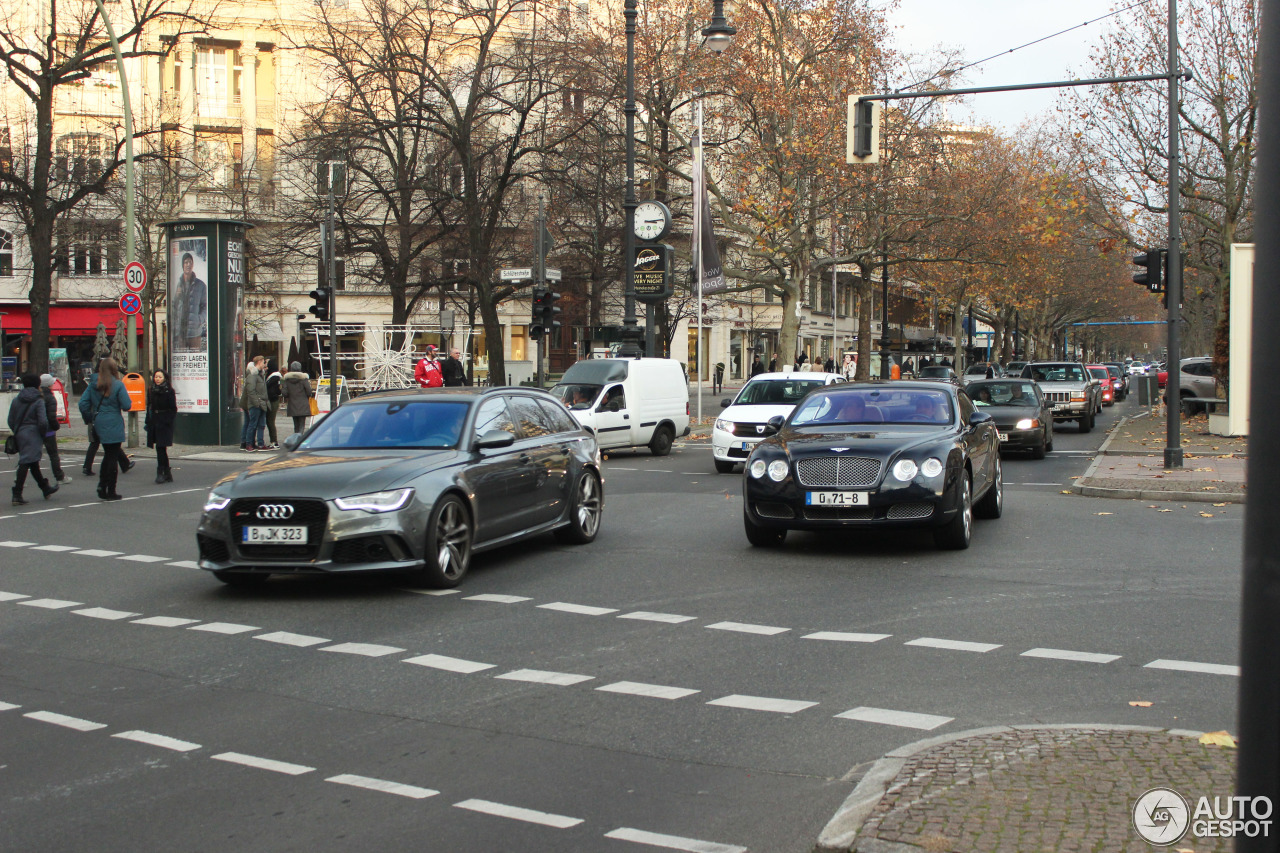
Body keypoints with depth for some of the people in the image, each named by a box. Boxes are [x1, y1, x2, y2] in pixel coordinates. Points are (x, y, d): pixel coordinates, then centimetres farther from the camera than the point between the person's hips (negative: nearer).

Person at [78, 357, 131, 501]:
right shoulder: (118, 385, -11)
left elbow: (83, 403, 0)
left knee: (108, 455, 20)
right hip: (114, 426, -5)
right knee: (113, 457, 2)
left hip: (99, 425, 5)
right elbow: (127, 406, -15)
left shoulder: (94, 385, 3)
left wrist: (89, 418, 12)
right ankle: (110, 492, 4)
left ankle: (102, 486, 12)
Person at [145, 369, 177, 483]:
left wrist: (168, 421, -15)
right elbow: (149, 407, 15)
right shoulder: (151, 391, 11)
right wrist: (147, 422, 8)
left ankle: (160, 473, -8)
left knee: (160, 448, -11)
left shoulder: (169, 391, -5)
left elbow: (173, 409, -6)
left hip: (164, 422, -6)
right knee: (161, 449, 8)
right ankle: (167, 475, 15)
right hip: (154, 422, 6)